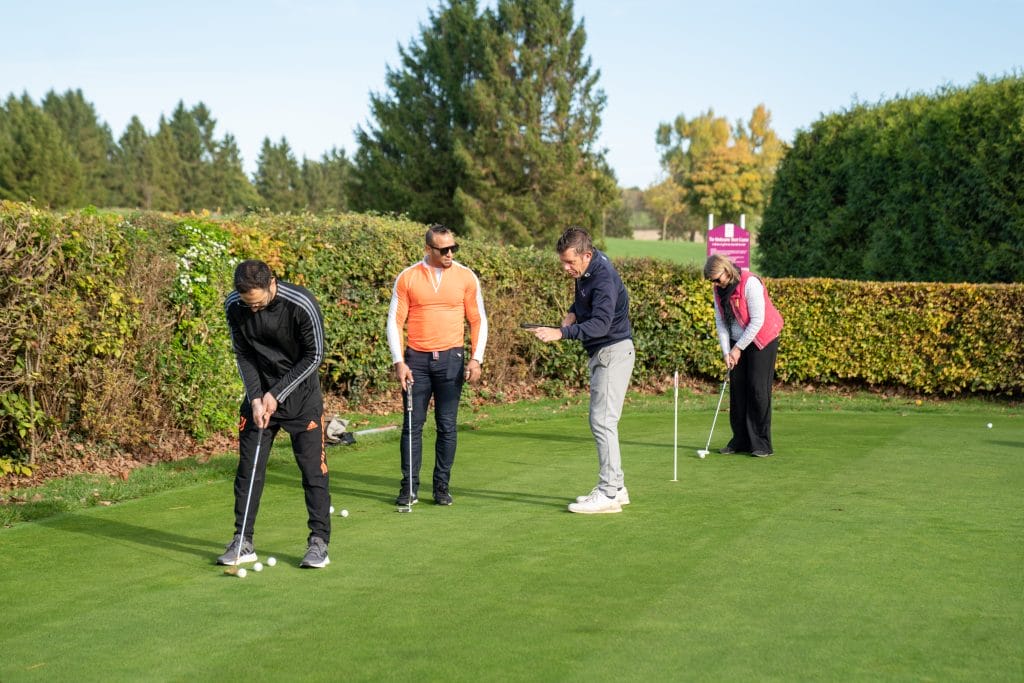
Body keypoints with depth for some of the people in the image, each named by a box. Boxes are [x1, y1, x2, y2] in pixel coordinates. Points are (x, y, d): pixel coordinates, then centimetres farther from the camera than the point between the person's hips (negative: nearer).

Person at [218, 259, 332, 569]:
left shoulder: (302, 305, -25)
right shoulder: (234, 306, -12)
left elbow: (314, 356, -15)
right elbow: (243, 354, -1)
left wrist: (277, 394, -15)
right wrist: (255, 398, -11)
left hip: (301, 393, -3)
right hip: (259, 393, 3)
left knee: (313, 467, -4)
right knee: (249, 467, 3)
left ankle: (319, 542, 4)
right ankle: (242, 542, 12)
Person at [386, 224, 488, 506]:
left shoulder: (466, 277, 3)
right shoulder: (407, 278, 1)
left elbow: (478, 320, 7)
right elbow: (394, 321, 2)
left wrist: (476, 358, -3)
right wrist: (398, 361, -6)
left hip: (451, 358, 0)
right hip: (416, 359, 0)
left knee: (447, 426, 2)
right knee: (412, 425, 1)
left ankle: (442, 486, 12)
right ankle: (409, 487, 8)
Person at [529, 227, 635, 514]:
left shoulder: (603, 278, -25)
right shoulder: (585, 270, 5)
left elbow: (601, 324, -35)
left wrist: (562, 333, -45)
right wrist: (573, 311, 5)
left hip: (613, 353, -10)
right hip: (601, 354, 10)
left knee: (602, 421, -12)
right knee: (602, 421, 13)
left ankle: (608, 494, -10)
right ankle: (615, 487, 21)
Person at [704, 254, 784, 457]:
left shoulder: (750, 283, -22)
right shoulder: (720, 290, 0)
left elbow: (757, 321, -22)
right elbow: (721, 321, 4)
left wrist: (738, 348, -16)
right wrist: (726, 352, -6)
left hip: (762, 340, -7)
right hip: (737, 342, 7)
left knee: (758, 389, -9)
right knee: (737, 389, 2)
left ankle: (762, 444, -5)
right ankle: (740, 440, 8)